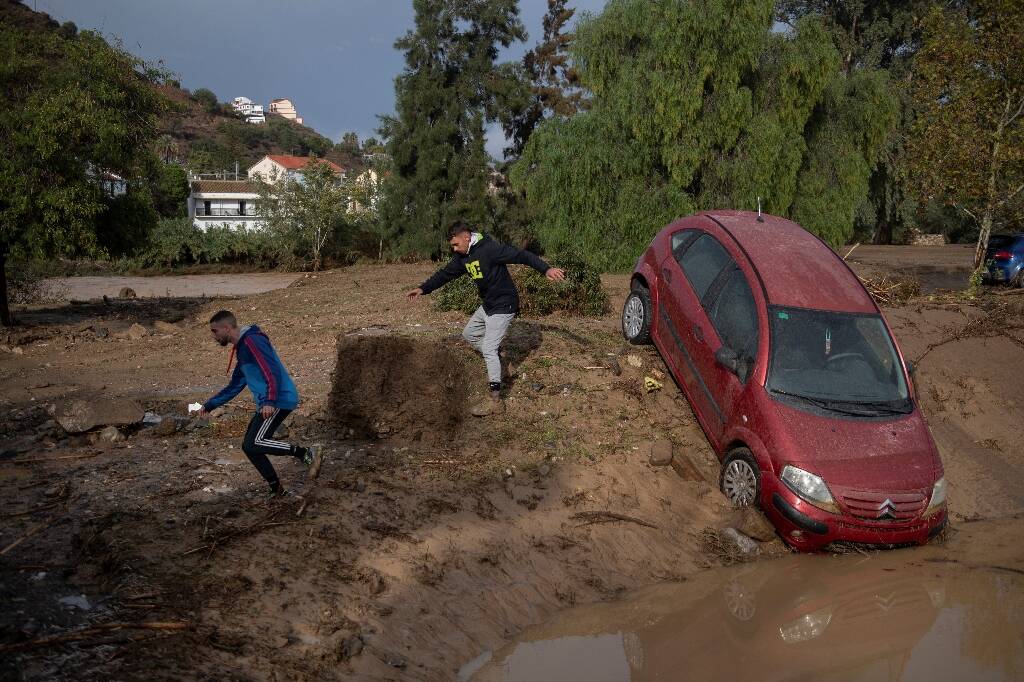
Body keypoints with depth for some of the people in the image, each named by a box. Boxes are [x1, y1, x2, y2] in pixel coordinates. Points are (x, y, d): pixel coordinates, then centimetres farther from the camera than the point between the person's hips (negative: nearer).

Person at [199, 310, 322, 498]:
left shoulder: (252, 340, -10)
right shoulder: (241, 348, 21)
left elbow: (272, 371, -22)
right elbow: (235, 386, 30)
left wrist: (269, 401, -33)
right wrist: (210, 405, 28)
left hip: (280, 400, -10)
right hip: (268, 404, 10)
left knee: (253, 444, -18)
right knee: (249, 446, 8)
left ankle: (307, 453, -15)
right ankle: (277, 491, 15)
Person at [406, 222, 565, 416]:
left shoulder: (490, 249, -23)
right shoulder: (462, 257, 4)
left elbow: (522, 255, -29)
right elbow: (445, 274, 14)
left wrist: (546, 269, -41)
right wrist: (423, 288, 6)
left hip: (503, 306, -9)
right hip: (487, 305, 10)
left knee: (489, 349, -13)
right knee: (469, 334, 22)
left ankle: (494, 401, -9)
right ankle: (495, 361, 34)